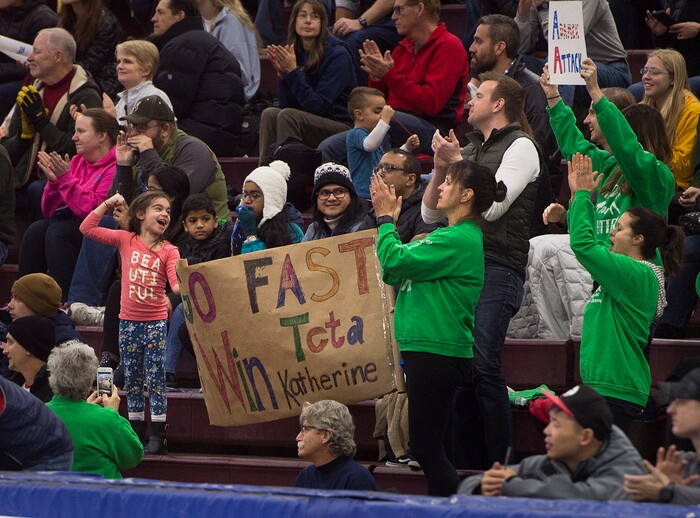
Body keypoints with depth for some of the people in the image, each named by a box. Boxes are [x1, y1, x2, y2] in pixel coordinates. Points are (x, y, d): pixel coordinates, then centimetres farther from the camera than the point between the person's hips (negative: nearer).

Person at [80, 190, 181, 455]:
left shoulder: (169, 251, -1)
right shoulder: (126, 240, 1)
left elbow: (176, 283, -13)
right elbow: (87, 228, -1)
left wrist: (182, 285, -36)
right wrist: (107, 205, -7)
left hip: (156, 323, -2)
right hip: (129, 321, 2)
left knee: (156, 380, -1)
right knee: (132, 381, 10)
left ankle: (157, 436, 2)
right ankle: (136, 433, 18)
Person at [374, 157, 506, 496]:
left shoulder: (459, 240, -16)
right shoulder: (453, 236, 17)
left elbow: (395, 262, -20)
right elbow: (396, 274, 14)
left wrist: (385, 217, -6)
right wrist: (386, 220, 10)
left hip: (438, 351, -10)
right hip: (425, 350, 10)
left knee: (426, 445, -7)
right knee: (426, 446, 13)